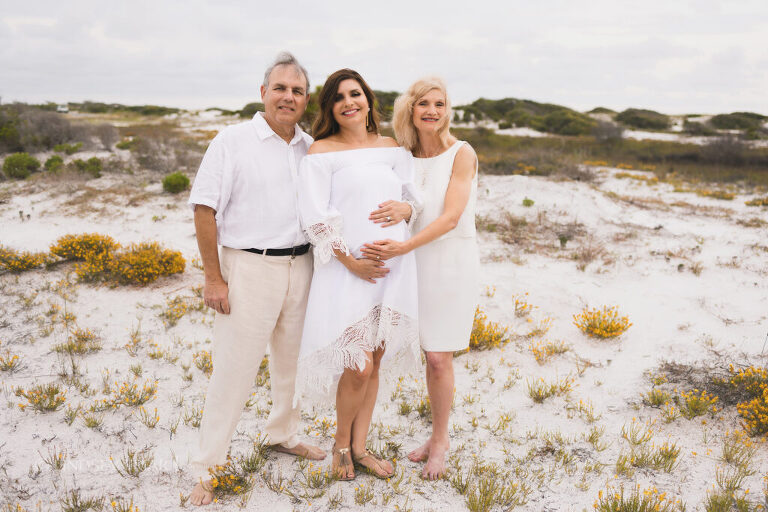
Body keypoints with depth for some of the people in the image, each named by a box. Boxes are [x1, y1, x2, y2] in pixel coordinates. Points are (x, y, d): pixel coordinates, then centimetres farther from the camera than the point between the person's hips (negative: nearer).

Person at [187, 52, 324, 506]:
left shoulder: (312, 148, 9)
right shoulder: (233, 141, -6)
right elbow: (205, 209, -9)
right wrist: (213, 278, -12)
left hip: (301, 266, 6)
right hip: (249, 267, -5)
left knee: (293, 358, 17)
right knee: (235, 367, -3)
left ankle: (283, 434, 39)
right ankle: (207, 469, 10)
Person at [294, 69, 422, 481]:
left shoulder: (392, 148, 12)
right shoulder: (321, 152, -3)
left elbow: (414, 198, 14)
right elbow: (316, 217, -9)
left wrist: (403, 210, -9)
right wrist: (350, 261, -15)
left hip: (392, 267, 5)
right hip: (346, 270, -4)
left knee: (374, 362, 11)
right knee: (358, 368, -6)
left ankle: (360, 447, 27)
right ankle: (341, 445, 20)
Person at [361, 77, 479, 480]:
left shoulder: (462, 153, -9)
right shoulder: (404, 156, 6)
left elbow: (451, 217, -18)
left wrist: (403, 247, -29)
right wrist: (398, 208, -18)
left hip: (452, 261, -4)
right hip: (417, 263, 4)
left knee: (439, 357, -1)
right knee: (432, 355, 9)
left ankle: (440, 441, 16)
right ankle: (438, 437, 24)